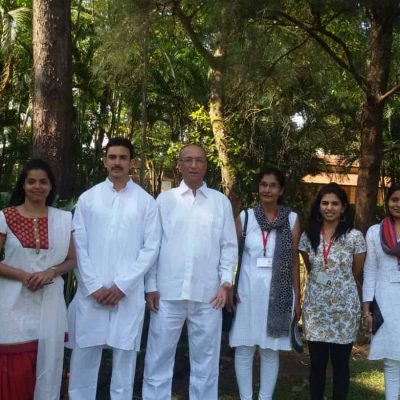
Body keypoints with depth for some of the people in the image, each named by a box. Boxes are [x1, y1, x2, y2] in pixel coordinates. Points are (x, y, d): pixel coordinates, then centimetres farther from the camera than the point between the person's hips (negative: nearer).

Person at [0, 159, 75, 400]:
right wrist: (23, 275, -16)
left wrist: (50, 273, -11)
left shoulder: (63, 219, 5)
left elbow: (71, 260, 8)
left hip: (50, 303, 2)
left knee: (47, 365, 8)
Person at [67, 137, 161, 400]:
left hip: (128, 293, -1)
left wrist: (122, 286, -8)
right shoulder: (88, 198, 6)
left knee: (125, 354, 6)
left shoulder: (146, 201, 4)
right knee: (84, 354, 5)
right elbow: (79, 246, 3)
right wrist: (94, 286, -7)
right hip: (91, 292, 1)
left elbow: (151, 248, -1)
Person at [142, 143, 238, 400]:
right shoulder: (165, 199, 6)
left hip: (208, 293, 1)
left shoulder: (221, 201, 7)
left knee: (205, 359, 10)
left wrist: (226, 282, -4)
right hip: (168, 292, 0)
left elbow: (229, 246, 7)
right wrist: (151, 286, -1)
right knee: (159, 357, 6)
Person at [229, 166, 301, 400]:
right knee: (244, 349, 5)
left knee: (271, 350, 8)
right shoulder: (245, 217, 3)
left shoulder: (292, 219, 2)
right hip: (247, 290, 1)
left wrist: (297, 297, 3)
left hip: (278, 292, 0)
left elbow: (294, 261, 4)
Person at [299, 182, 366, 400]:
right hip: (315, 308, 2)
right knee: (317, 363, 9)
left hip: (344, 309, -2)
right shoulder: (308, 235, 2)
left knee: (340, 364, 8)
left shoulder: (354, 237, -6)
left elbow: (356, 272, 6)